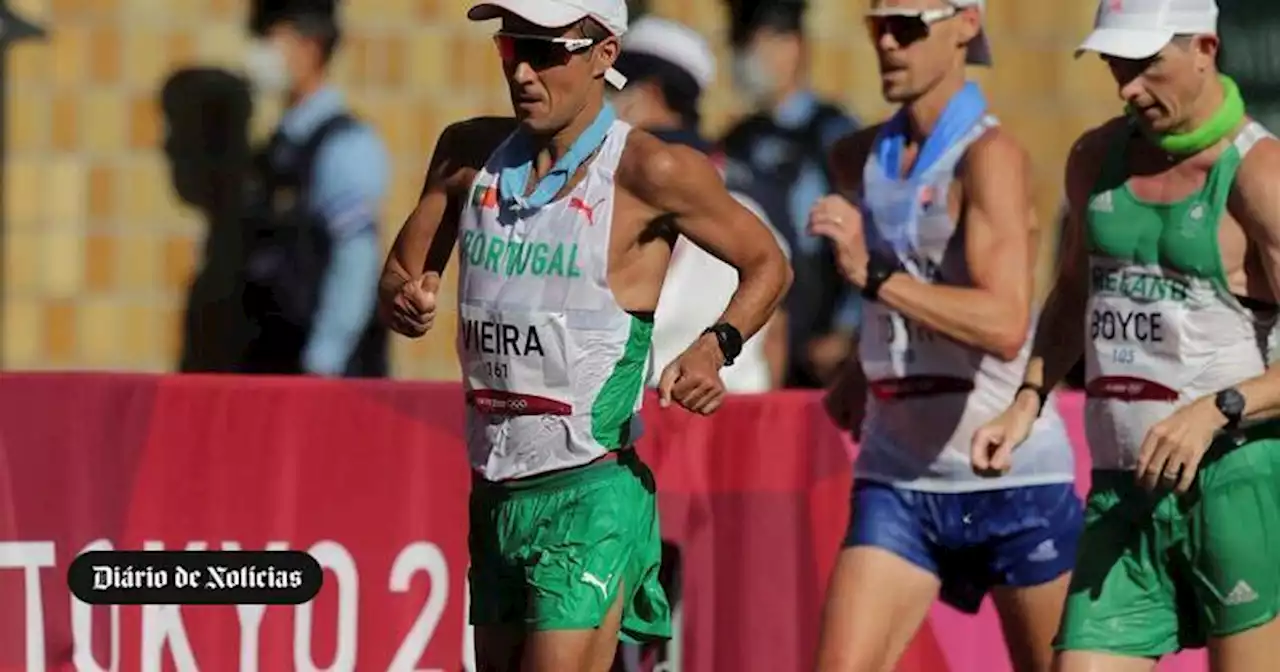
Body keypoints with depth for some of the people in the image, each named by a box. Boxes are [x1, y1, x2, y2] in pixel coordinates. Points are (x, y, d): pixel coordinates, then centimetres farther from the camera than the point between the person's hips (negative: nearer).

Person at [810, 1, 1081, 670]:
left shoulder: (990, 155, -14)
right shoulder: (856, 160, 8)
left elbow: (1005, 327, -29)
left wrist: (873, 277, -36)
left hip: (1011, 478, -6)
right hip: (895, 480, 6)